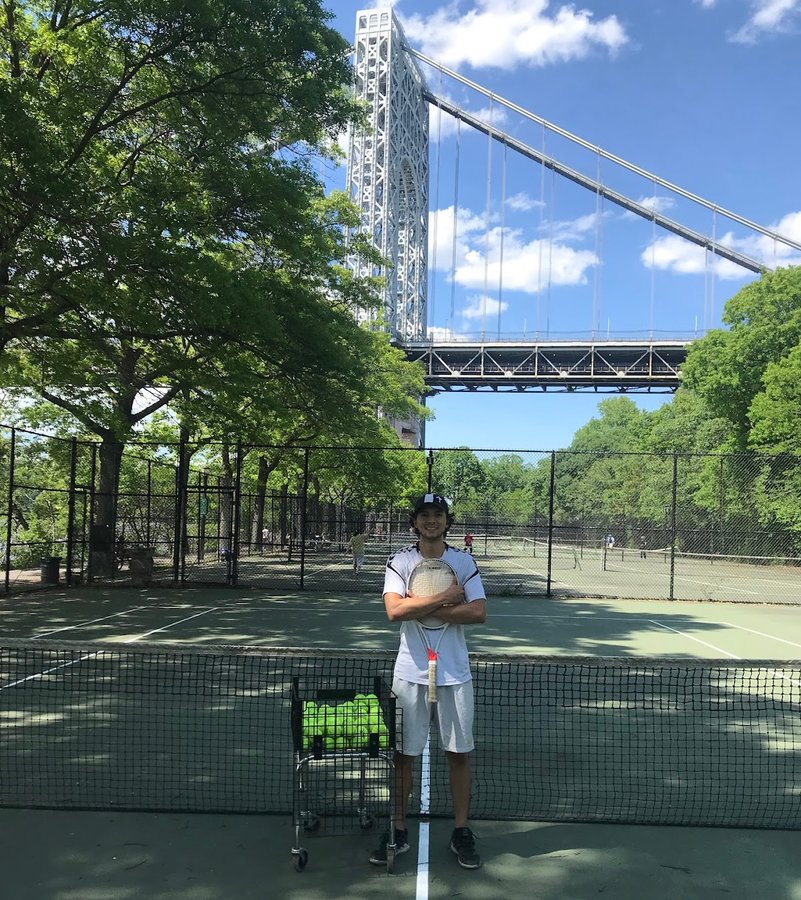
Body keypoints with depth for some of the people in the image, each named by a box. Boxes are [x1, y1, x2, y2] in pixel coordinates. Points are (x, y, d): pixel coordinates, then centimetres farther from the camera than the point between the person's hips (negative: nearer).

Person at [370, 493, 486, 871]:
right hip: (410, 673, -1)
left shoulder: (464, 562, 1)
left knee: (459, 753, 8)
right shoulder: (399, 561, -1)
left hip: (454, 673, 1)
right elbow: (395, 610, -16)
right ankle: (398, 831, 21)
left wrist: (424, 609, -15)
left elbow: (478, 613, -10)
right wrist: (445, 597, -15)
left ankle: (461, 832, 22)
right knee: (403, 753, 7)